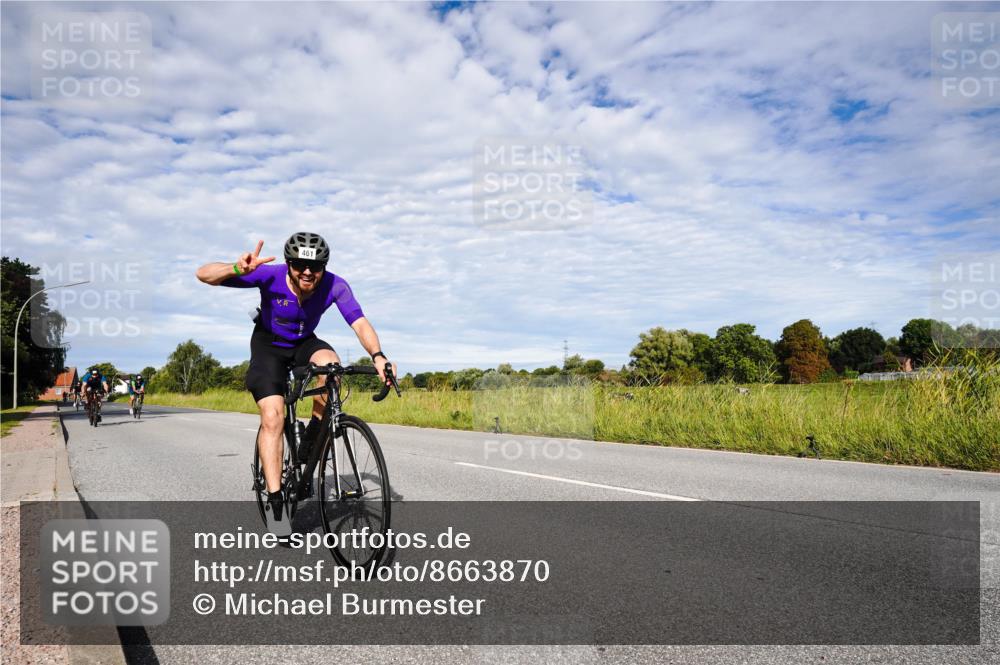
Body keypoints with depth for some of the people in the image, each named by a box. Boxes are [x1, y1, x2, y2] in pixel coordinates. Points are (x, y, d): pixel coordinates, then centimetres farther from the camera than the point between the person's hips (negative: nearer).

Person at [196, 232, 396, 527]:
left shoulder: (335, 286, -27)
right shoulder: (271, 276, -32)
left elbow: (360, 322, -37)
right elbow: (204, 274, -34)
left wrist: (378, 356, -56)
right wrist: (237, 269, -56)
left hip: (304, 343, 2)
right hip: (269, 344, -1)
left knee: (330, 363, -33)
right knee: (272, 418, -17)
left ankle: (311, 443, -11)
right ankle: (275, 502, -9)